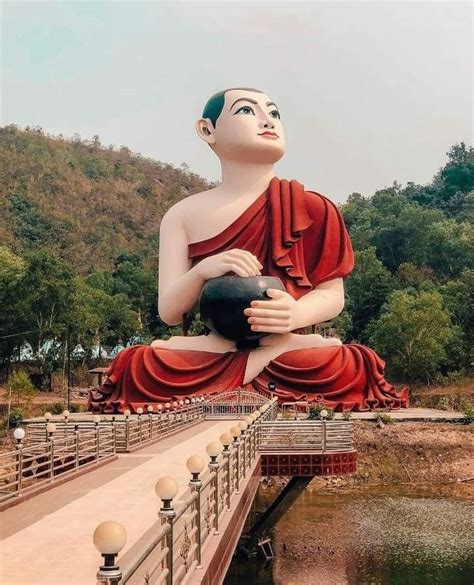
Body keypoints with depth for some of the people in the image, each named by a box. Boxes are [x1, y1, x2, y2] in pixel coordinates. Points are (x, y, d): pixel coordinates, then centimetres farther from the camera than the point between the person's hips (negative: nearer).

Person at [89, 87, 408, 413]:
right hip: (206, 361, 1)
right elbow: (169, 312, 1)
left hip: (297, 362, -1)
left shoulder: (310, 208, 3)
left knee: (350, 370, -32)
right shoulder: (184, 215, 5)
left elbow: (332, 294, 4)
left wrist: (296, 314, -19)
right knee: (141, 368, -30)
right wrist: (201, 271, -21)